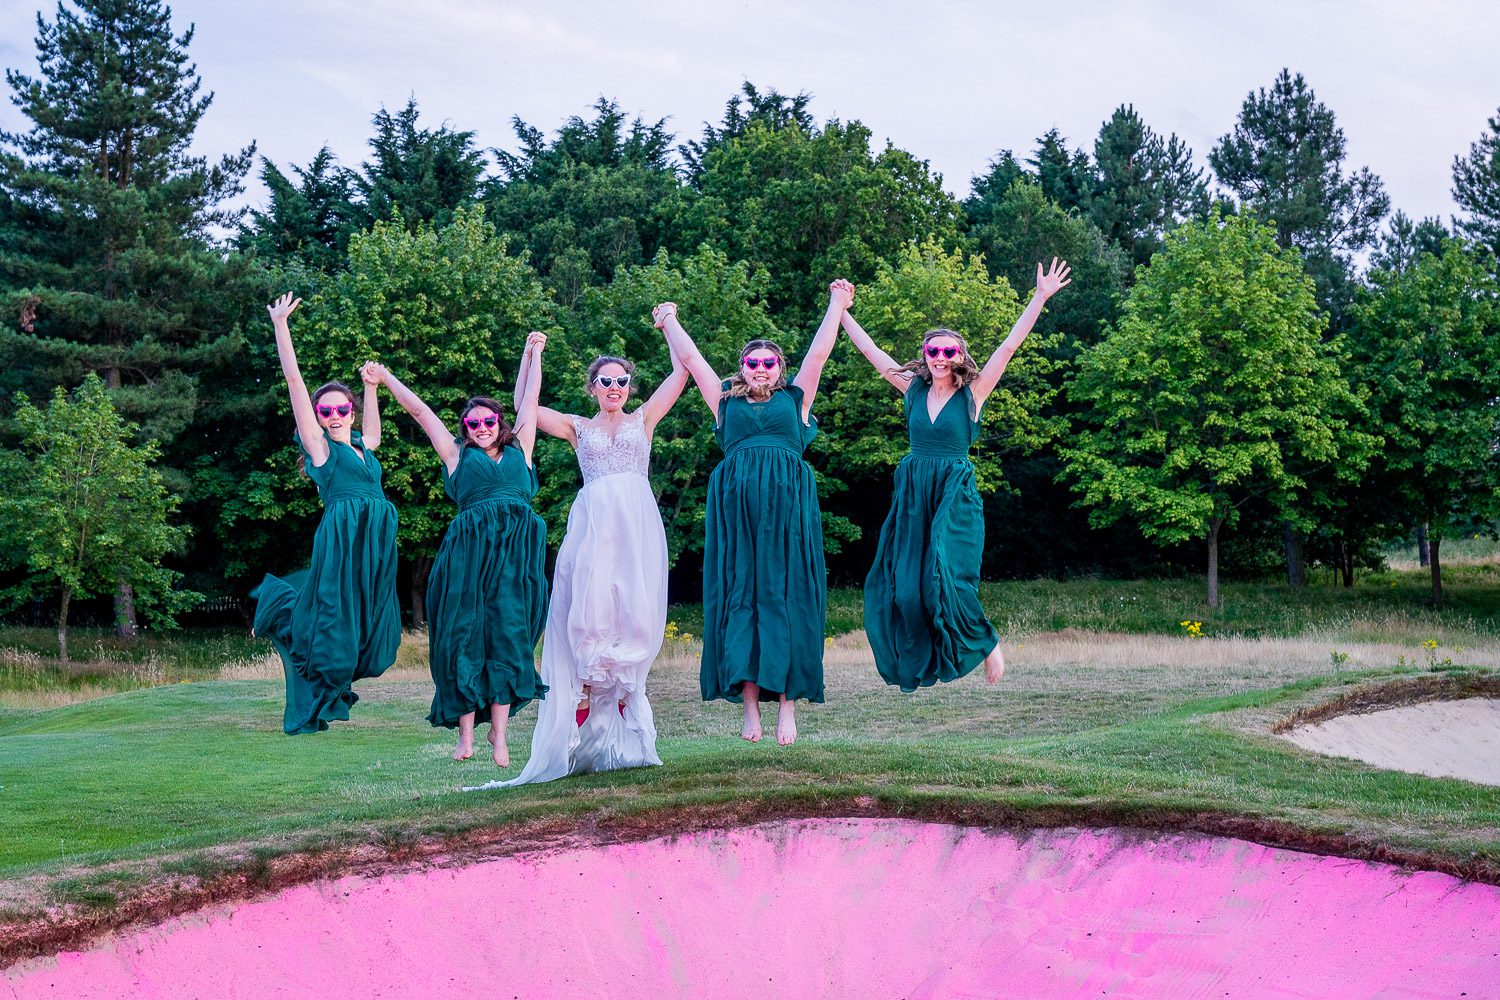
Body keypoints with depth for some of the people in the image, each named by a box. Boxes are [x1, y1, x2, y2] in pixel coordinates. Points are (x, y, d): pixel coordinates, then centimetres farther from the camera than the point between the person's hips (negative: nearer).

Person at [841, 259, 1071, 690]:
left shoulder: (972, 394, -1)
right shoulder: (914, 390, 8)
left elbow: (1009, 346, -7)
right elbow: (870, 351, 13)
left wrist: (1040, 298, -12)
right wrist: (842, 311, 14)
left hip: (956, 493, -4)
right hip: (913, 494, 4)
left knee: (946, 577, -15)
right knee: (902, 582, -2)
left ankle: (987, 642, 7)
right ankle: (917, 662, 13)